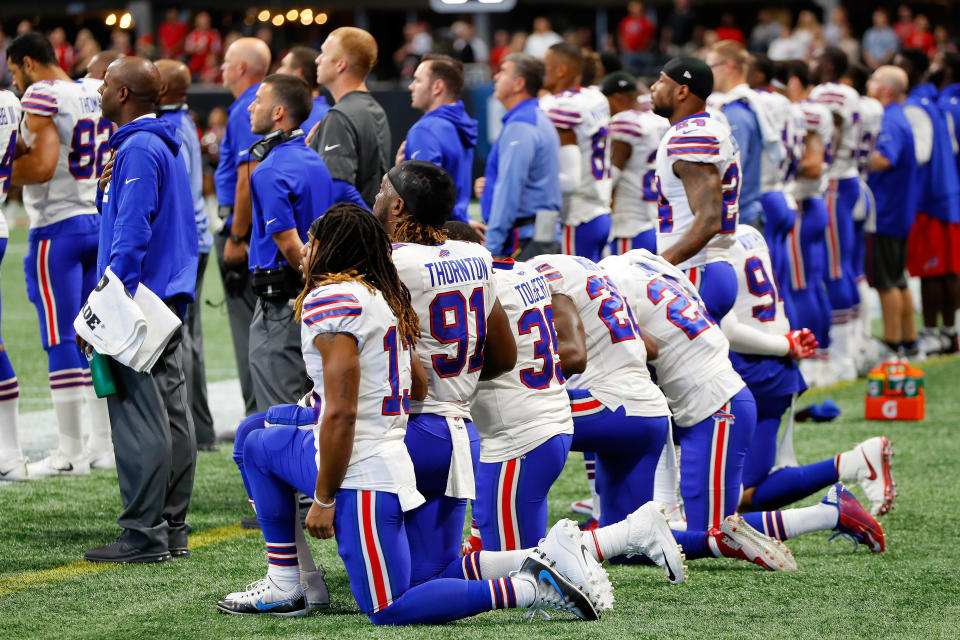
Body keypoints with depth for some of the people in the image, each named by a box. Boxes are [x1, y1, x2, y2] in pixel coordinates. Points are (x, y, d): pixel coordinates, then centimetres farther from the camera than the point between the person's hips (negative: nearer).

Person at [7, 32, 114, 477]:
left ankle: (70, 451, -3)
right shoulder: (95, 94, 12)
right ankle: (104, 442, 14)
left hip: (58, 227, -8)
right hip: (100, 221, 8)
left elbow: (43, 165, -22)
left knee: (61, 338, -4)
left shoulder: (42, 96, -12)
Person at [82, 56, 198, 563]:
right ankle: (172, 530, 14)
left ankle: (144, 535, -9)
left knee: (139, 418, -9)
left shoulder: (138, 150, -14)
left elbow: (131, 235, -21)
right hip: (169, 301, 10)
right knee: (171, 416, 10)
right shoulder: (165, 146, 17)